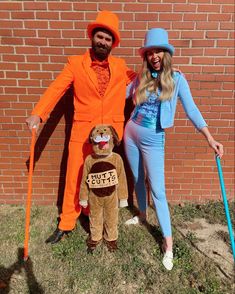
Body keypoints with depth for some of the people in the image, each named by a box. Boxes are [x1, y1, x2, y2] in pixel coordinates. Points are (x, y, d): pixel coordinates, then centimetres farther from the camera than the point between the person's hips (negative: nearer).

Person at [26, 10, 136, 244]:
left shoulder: (120, 66, 10)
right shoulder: (75, 63, 3)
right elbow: (56, 89, -7)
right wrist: (38, 113, -20)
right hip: (82, 132, -1)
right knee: (74, 178, 5)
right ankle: (66, 224, 22)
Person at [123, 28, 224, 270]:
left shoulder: (177, 79, -4)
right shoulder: (141, 78, 6)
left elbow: (191, 110, -8)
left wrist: (210, 139, -14)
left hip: (153, 140, -4)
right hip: (131, 133, 4)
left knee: (157, 190, -3)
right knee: (138, 180, 18)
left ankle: (168, 243, 10)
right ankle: (142, 215, 43)